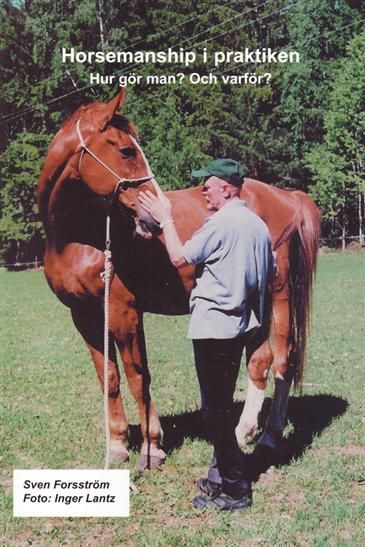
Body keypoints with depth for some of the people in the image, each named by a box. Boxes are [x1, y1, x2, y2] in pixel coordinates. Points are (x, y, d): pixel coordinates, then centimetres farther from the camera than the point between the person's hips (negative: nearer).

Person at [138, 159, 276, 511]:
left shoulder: (220, 223, -16)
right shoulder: (259, 225, 10)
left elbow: (179, 258, -10)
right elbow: (271, 273, 18)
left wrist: (165, 220, 1)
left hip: (214, 326, -9)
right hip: (240, 324, 9)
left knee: (215, 407, -1)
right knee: (220, 404, 19)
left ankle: (234, 489, 4)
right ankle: (222, 473, 29)